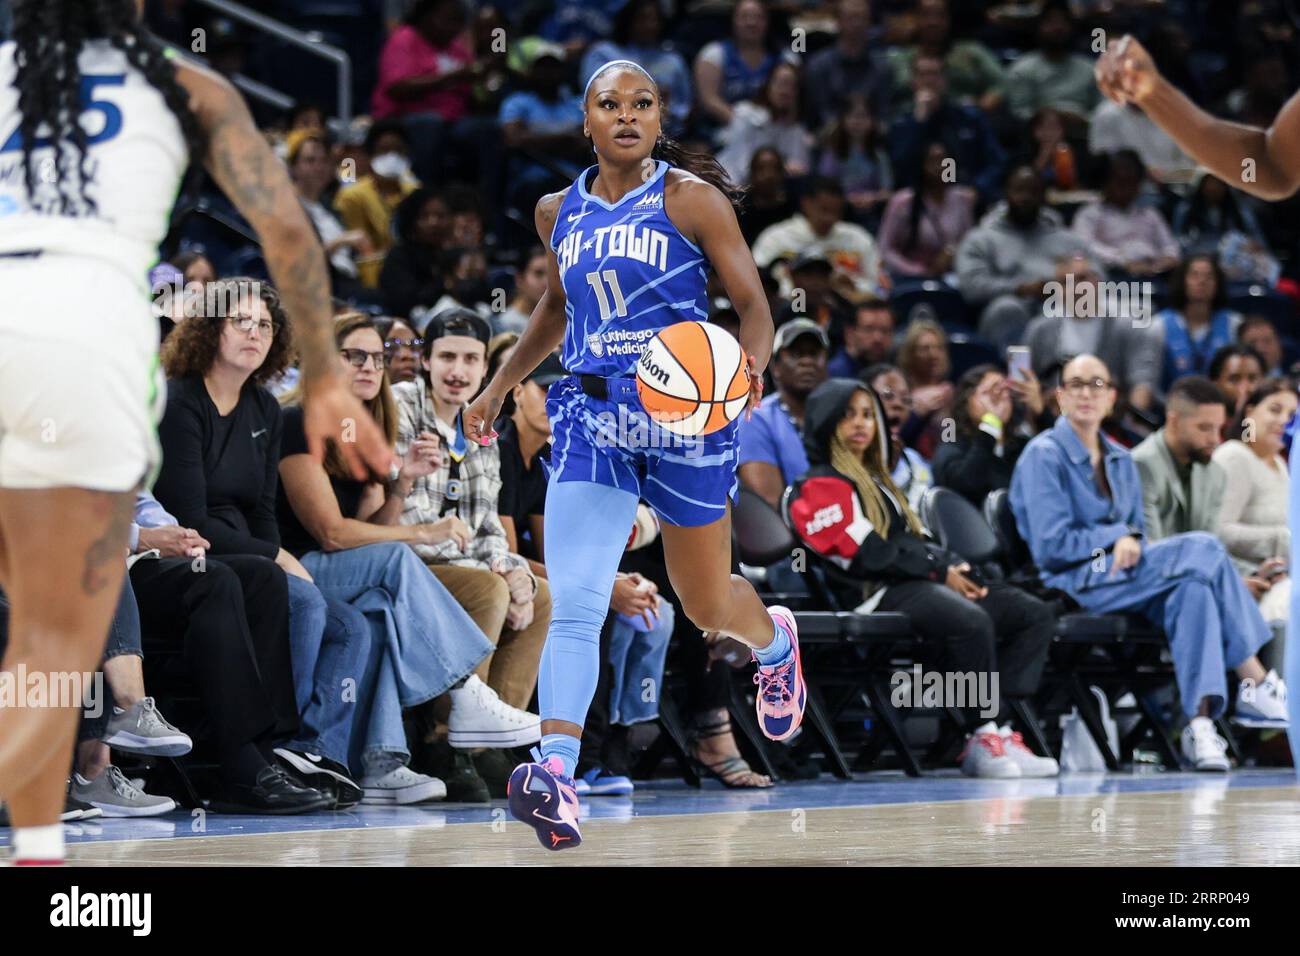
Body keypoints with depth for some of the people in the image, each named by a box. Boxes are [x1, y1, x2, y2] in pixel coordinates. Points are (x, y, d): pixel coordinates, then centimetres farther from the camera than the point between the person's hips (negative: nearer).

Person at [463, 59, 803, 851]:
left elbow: (753, 303, -6)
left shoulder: (690, 199, -5)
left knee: (707, 605, 15)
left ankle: (776, 642, 51)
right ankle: (558, 773, -28)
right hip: (592, 418, 3)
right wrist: (500, 386, 25)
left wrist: (753, 364, -26)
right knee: (574, 605, -16)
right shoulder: (560, 212, 8)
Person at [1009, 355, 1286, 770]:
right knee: (1202, 548, -24)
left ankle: (1200, 723, -37)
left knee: (1193, 590, -29)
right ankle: (1257, 684, -24)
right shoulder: (1043, 456, -3)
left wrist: (1133, 541, -4)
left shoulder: (1121, 461, 19)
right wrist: (1117, 535, -8)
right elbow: (1051, 546, -10)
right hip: (1074, 586, -7)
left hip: (1121, 575, 7)